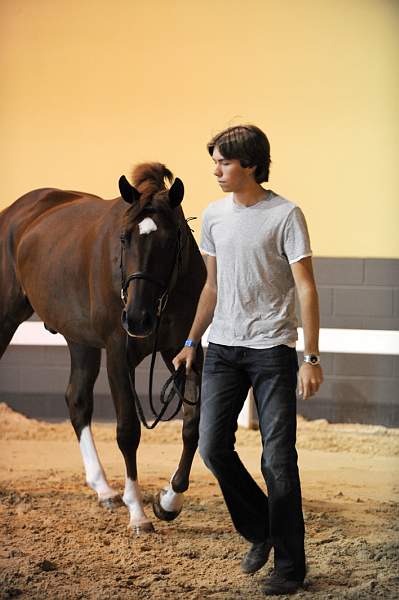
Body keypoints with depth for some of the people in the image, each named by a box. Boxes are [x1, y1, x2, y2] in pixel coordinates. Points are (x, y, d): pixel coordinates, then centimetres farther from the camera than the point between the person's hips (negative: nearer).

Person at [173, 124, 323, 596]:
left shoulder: (285, 215, -8)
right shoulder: (213, 216, 9)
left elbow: (306, 288, -9)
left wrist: (311, 357, -15)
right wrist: (192, 341, 17)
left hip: (272, 349, -5)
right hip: (223, 348, 5)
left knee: (278, 459, -4)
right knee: (212, 446, -1)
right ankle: (259, 531, 22)